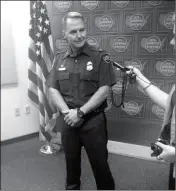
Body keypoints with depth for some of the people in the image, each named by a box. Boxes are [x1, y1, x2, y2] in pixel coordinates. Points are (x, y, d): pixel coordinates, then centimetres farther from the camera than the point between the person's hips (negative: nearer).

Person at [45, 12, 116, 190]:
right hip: (67, 120, 4)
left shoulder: (100, 57, -7)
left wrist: (80, 112, -17)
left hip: (93, 120, -3)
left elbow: (104, 90, -12)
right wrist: (67, 112, -12)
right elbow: (53, 90, 3)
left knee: (99, 163, 7)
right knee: (71, 160, 20)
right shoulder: (59, 59, 4)